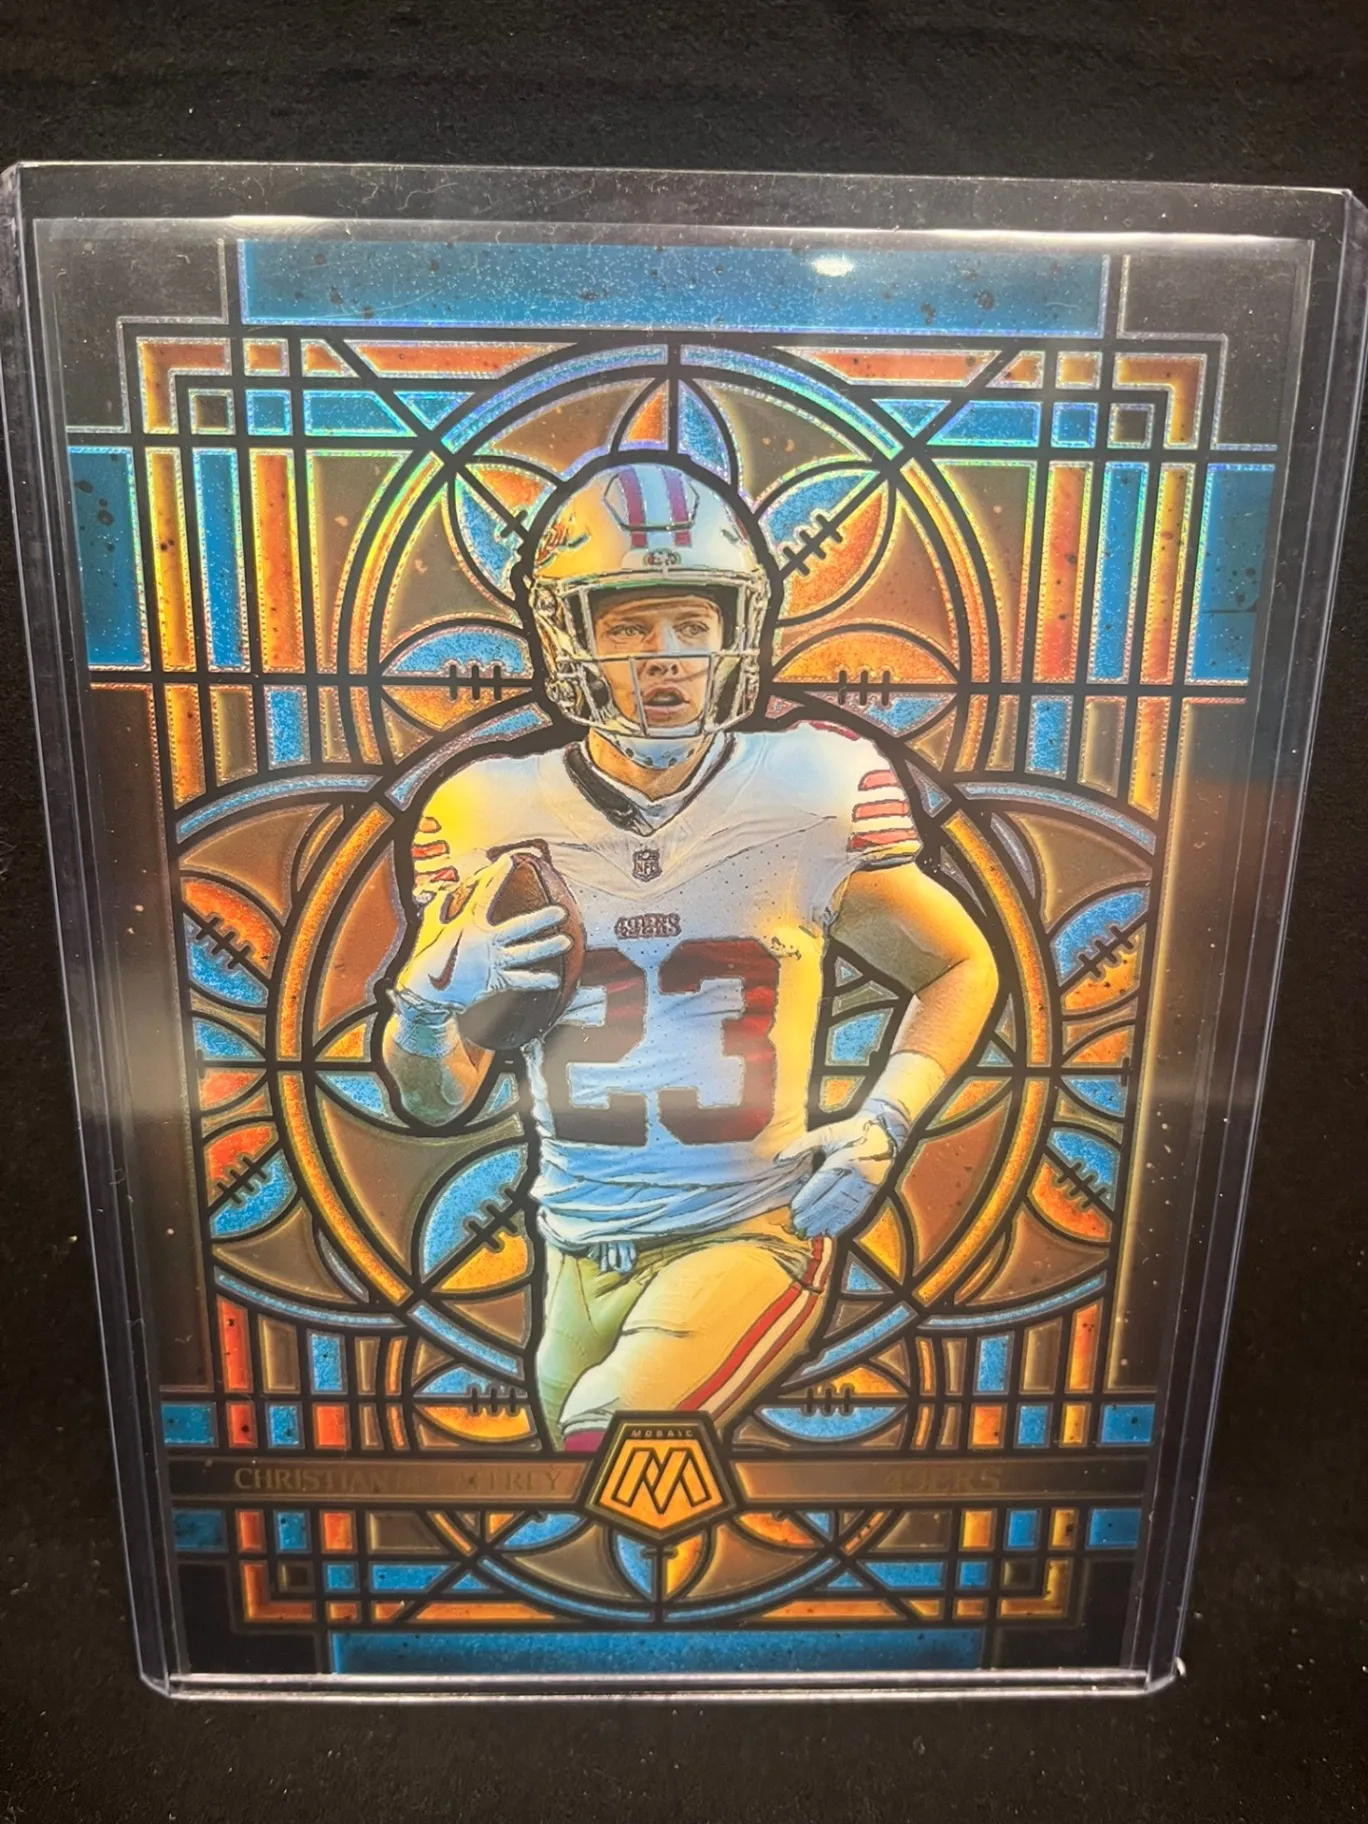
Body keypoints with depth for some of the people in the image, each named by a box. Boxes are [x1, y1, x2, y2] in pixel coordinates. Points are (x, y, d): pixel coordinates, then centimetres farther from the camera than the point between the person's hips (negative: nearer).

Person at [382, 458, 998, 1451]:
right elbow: (436, 1101, 3)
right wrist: (431, 998, -19)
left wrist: (883, 1125, -8)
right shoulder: (496, 816, -5)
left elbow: (963, 968, 7)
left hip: (751, 1232, -3)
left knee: (611, 1444, -25)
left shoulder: (814, 791, -9)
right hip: (579, 1258, 4)